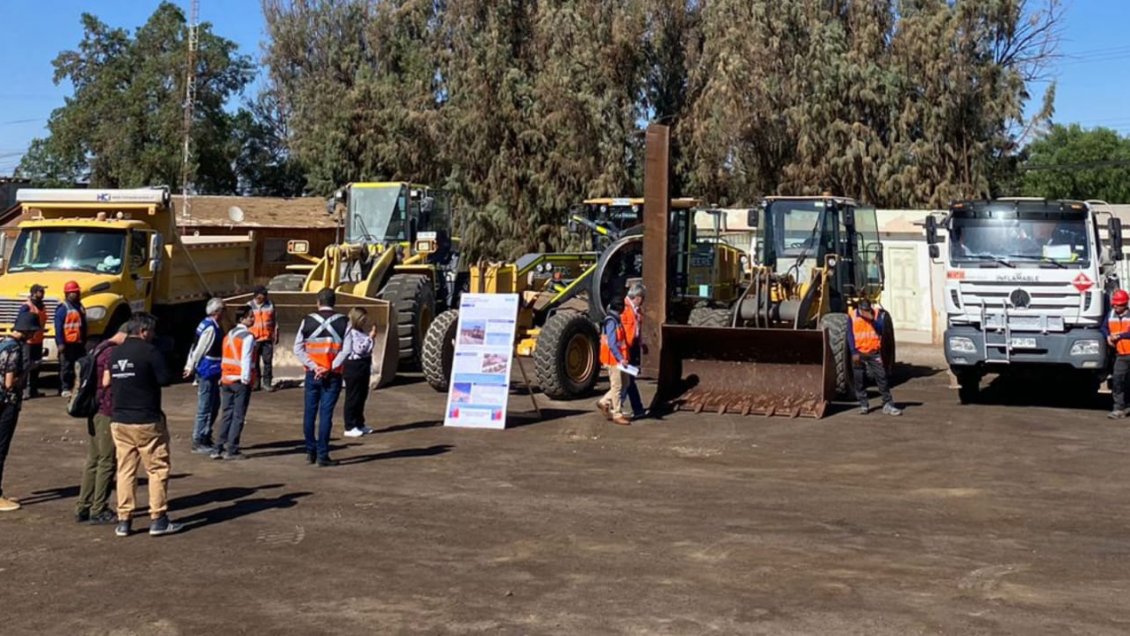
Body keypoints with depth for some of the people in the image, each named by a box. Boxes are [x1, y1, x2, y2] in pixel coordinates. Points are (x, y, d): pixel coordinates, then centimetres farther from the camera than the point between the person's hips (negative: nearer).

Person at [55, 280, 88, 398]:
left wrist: (84, 341, 19)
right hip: (68, 343, -7)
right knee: (66, 366, 0)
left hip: (79, 343, 7)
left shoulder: (80, 307, 15)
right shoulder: (63, 308, -9)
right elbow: (58, 327, -14)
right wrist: (60, 343, -20)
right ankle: (65, 389, 6)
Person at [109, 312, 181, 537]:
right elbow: (166, 380, -11)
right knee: (157, 469, 4)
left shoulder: (115, 353, 8)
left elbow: (106, 381, 12)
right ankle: (158, 520, 5)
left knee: (125, 470, 10)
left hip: (118, 421, 6)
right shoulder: (150, 351, -12)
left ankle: (123, 521, 11)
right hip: (146, 422, -6)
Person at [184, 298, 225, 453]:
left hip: (211, 373, 10)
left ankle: (205, 438, 26)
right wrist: (191, 368, -10)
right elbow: (199, 349, -18)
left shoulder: (209, 325, 12)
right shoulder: (211, 328, -19)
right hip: (208, 372, -10)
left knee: (214, 406, 18)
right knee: (205, 408, -3)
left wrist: (190, 366, 18)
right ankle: (198, 442, 3)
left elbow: (196, 347, 16)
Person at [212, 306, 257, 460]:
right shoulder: (247, 337, -11)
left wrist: (223, 378, 13)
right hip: (240, 381, -8)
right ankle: (231, 450, -1)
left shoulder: (229, 335, 14)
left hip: (226, 380, 8)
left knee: (227, 415, 11)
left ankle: (218, 449, 9)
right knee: (238, 417, -1)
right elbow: (246, 360, -16)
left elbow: (226, 358, 13)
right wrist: (246, 379, -11)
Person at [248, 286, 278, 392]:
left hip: (267, 338, 0)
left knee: (268, 360, -2)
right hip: (254, 338, 0)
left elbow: (274, 321, 10)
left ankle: (267, 382, 5)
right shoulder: (250, 306, 1)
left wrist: (276, 335, 7)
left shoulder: (270, 305, 4)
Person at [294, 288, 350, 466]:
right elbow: (345, 350, -11)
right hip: (333, 376, -1)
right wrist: (329, 369, -12)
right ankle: (322, 455, 0)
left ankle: (310, 452, 19)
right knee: (326, 414, 0)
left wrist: (314, 367, -8)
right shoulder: (343, 322, -2)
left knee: (310, 413, 12)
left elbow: (298, 349, -3)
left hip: (312, 375, 1)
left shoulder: (307, 321, 2)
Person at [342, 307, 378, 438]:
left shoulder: (360, 332, 14)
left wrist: (370, 336, 10)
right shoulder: (352, 333, -16)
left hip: (363, 367, 10)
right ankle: (350, 427, 1)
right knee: (353, 398, -4)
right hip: (354, 367, -10)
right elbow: (359, 349, -23)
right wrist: (370, 338, -19)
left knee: (361, 397, 15)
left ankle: (359, 424, 25)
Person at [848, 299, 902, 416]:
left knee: (881, 377, -4)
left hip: (874, 352, 0)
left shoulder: (877, 314, 0)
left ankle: (888, 404, 0)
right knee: (860, 380, 4)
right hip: (859, 353, 0)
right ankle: (863, 405, 15)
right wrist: (854, 353, -8)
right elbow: (850, 336, -2)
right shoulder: (853, 316, -2)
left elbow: (881, 330, -12)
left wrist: (872, 319, -25)